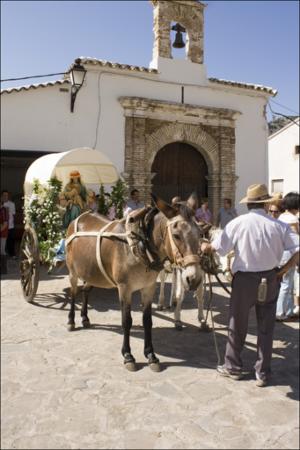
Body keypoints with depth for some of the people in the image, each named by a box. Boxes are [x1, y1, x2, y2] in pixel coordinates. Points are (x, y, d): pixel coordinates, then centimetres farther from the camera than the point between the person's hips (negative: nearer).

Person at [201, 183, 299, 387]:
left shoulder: (238, 223, -11)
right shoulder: (278, 225, -7)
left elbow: (215, 248, -10)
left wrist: (204, 246, 10)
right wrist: (283, 270, -3)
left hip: (244, 279, -1)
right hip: (270, 279, 1)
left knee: (238, 324, 15)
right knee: (266, 326, 14)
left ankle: (233, 367, 30)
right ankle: (263, 373, 23)